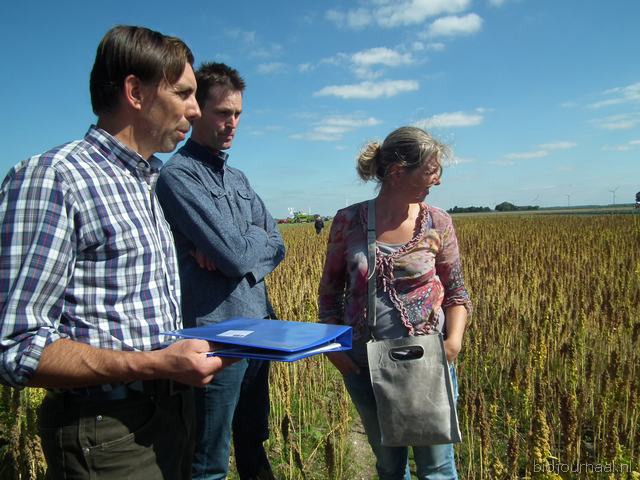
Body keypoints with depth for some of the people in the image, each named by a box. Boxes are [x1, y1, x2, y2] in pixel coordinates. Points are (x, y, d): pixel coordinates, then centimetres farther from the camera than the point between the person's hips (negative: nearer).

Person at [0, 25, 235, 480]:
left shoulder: (148, 184, 11)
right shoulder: (49, 177, -17)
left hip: (174, 414, 8)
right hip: (108, 434, -8)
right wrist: (157, 364, -28)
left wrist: (203, 342, 4)